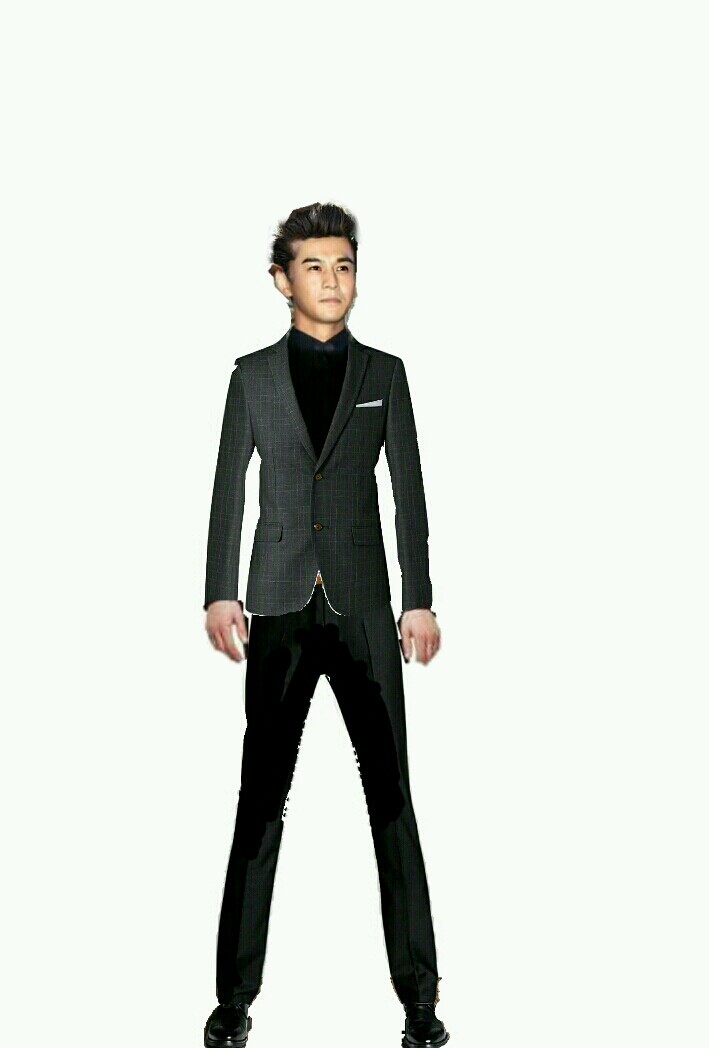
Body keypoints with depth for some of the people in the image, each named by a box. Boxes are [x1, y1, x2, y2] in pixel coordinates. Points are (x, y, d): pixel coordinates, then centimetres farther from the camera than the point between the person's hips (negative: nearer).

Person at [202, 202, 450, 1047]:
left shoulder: (384, 374, 9)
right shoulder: (253, 376, 8)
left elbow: (408, 493, 6)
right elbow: (227, 490, 6)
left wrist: (419, 601, 1)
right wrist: (219, 594, -3)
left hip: (363, 606, 0)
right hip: (280, 607, 0)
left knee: (393, 794, 0)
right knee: (260, 797, 3)